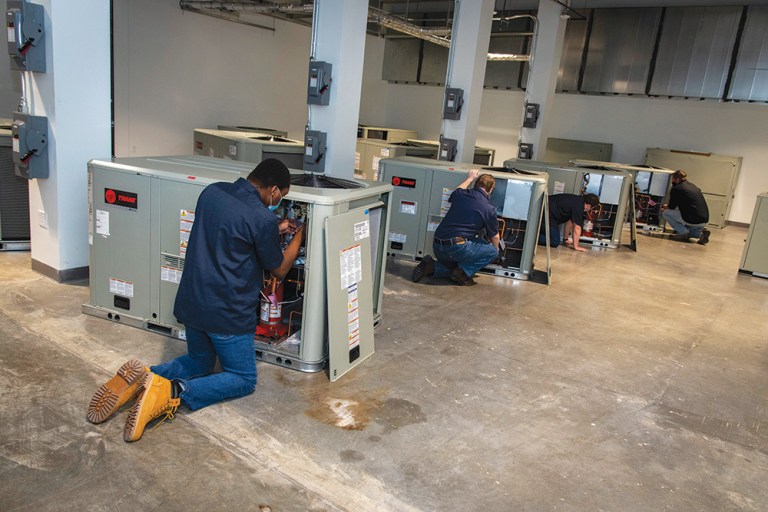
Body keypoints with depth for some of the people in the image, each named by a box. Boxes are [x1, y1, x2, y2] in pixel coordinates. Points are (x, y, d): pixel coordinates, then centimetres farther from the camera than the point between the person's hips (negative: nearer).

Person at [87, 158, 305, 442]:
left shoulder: (211, 192, 3)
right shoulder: (263, 219, -17)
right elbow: (279, 270, -1)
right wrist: (298, 237, 15)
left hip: (190, 302, 7)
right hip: (227, 313, -7)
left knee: (199, 363, 28)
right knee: (244, 379, 11)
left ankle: (144, 378, 1)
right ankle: (173, 392, -12)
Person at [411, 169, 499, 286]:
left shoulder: (460, 194, 8)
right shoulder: (489, 209, -3)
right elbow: (494, 237, 12)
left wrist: (470, 178, 51)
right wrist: (496, 248, 33)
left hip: (437, 246, 6)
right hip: (458, 247, -6)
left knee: (454, 268, 32)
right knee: (492, 251, 12)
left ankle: (431, 267, 4)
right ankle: (463, 272, 1)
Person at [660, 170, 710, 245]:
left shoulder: (676, 189, -5)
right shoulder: (693, 186, 19)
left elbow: (671, 207, 4)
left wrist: (664, 207, 27)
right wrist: (667, 206, 39)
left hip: (692, 220, -8)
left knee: (665, 212, 6)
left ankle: (683, 233, 1)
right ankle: (701, 232, 8)